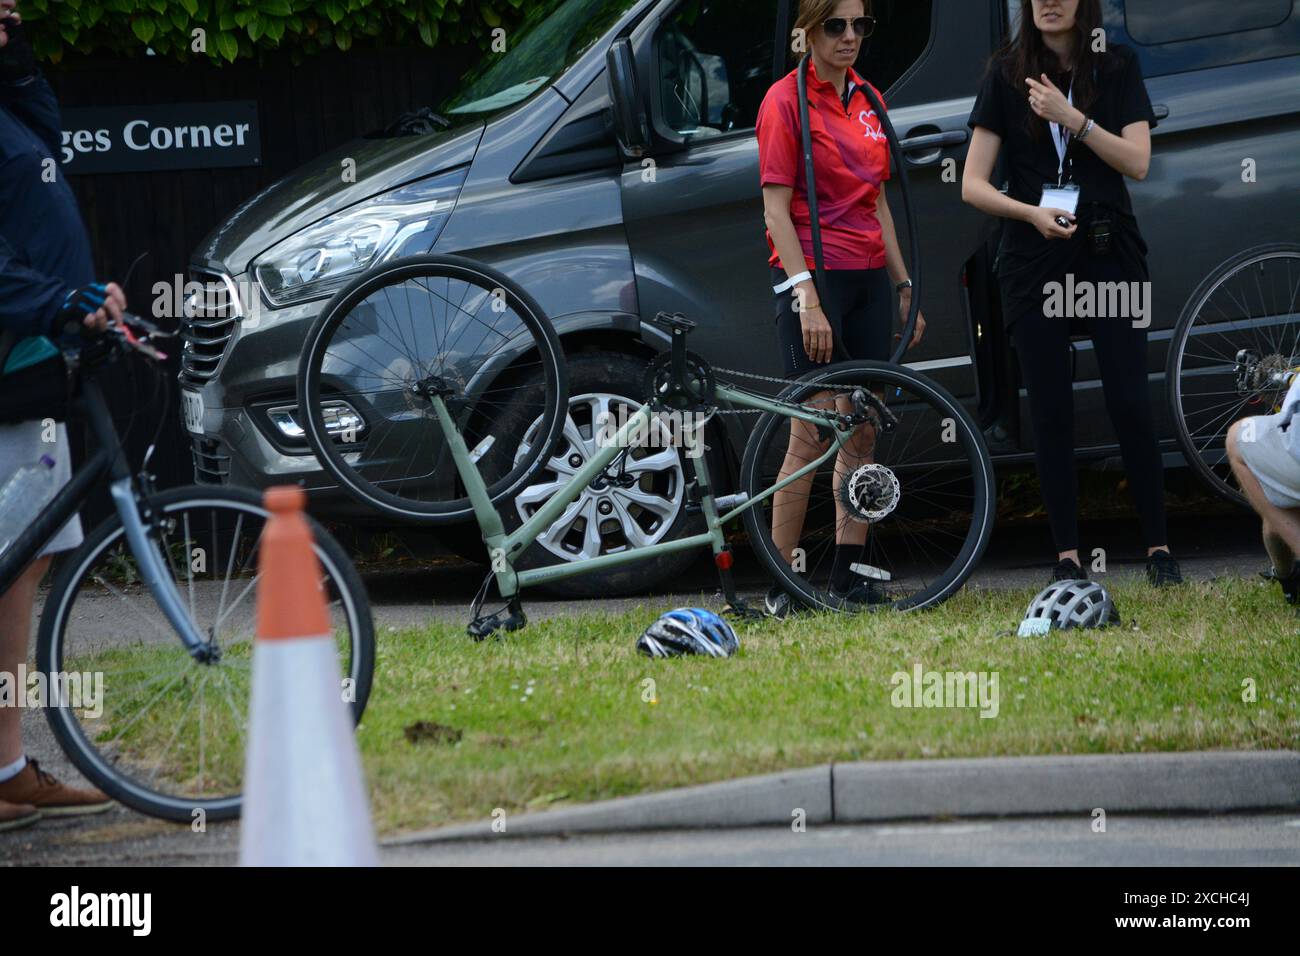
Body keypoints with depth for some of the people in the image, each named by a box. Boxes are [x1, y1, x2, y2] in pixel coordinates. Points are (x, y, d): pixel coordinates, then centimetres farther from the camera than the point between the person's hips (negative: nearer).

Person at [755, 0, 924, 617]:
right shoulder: (786, 100, -7)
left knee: (863, 432, 6)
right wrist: (806, 295, -20)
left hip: (869, 279, 7)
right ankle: (780, 586, -6)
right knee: (812, 436, -9)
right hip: (813, 275, -7)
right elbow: (776, 207, -12)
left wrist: (904, 287, 17)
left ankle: (849, 575, 12)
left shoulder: (867, 101, 14)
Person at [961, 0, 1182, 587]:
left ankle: (1158, 548, 4)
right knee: (1050, 412, 1)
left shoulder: (1118, 68, 3)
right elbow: (973, 185, 0)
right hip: (1035, 259, 1)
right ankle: (1067, 556, 7)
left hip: (1109, 253, -1)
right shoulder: (1007, 75, 3)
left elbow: (1138, 162, -7)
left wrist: (1071, 117, -17)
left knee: (1130, 404, -6)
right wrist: (1032, 212, -17)